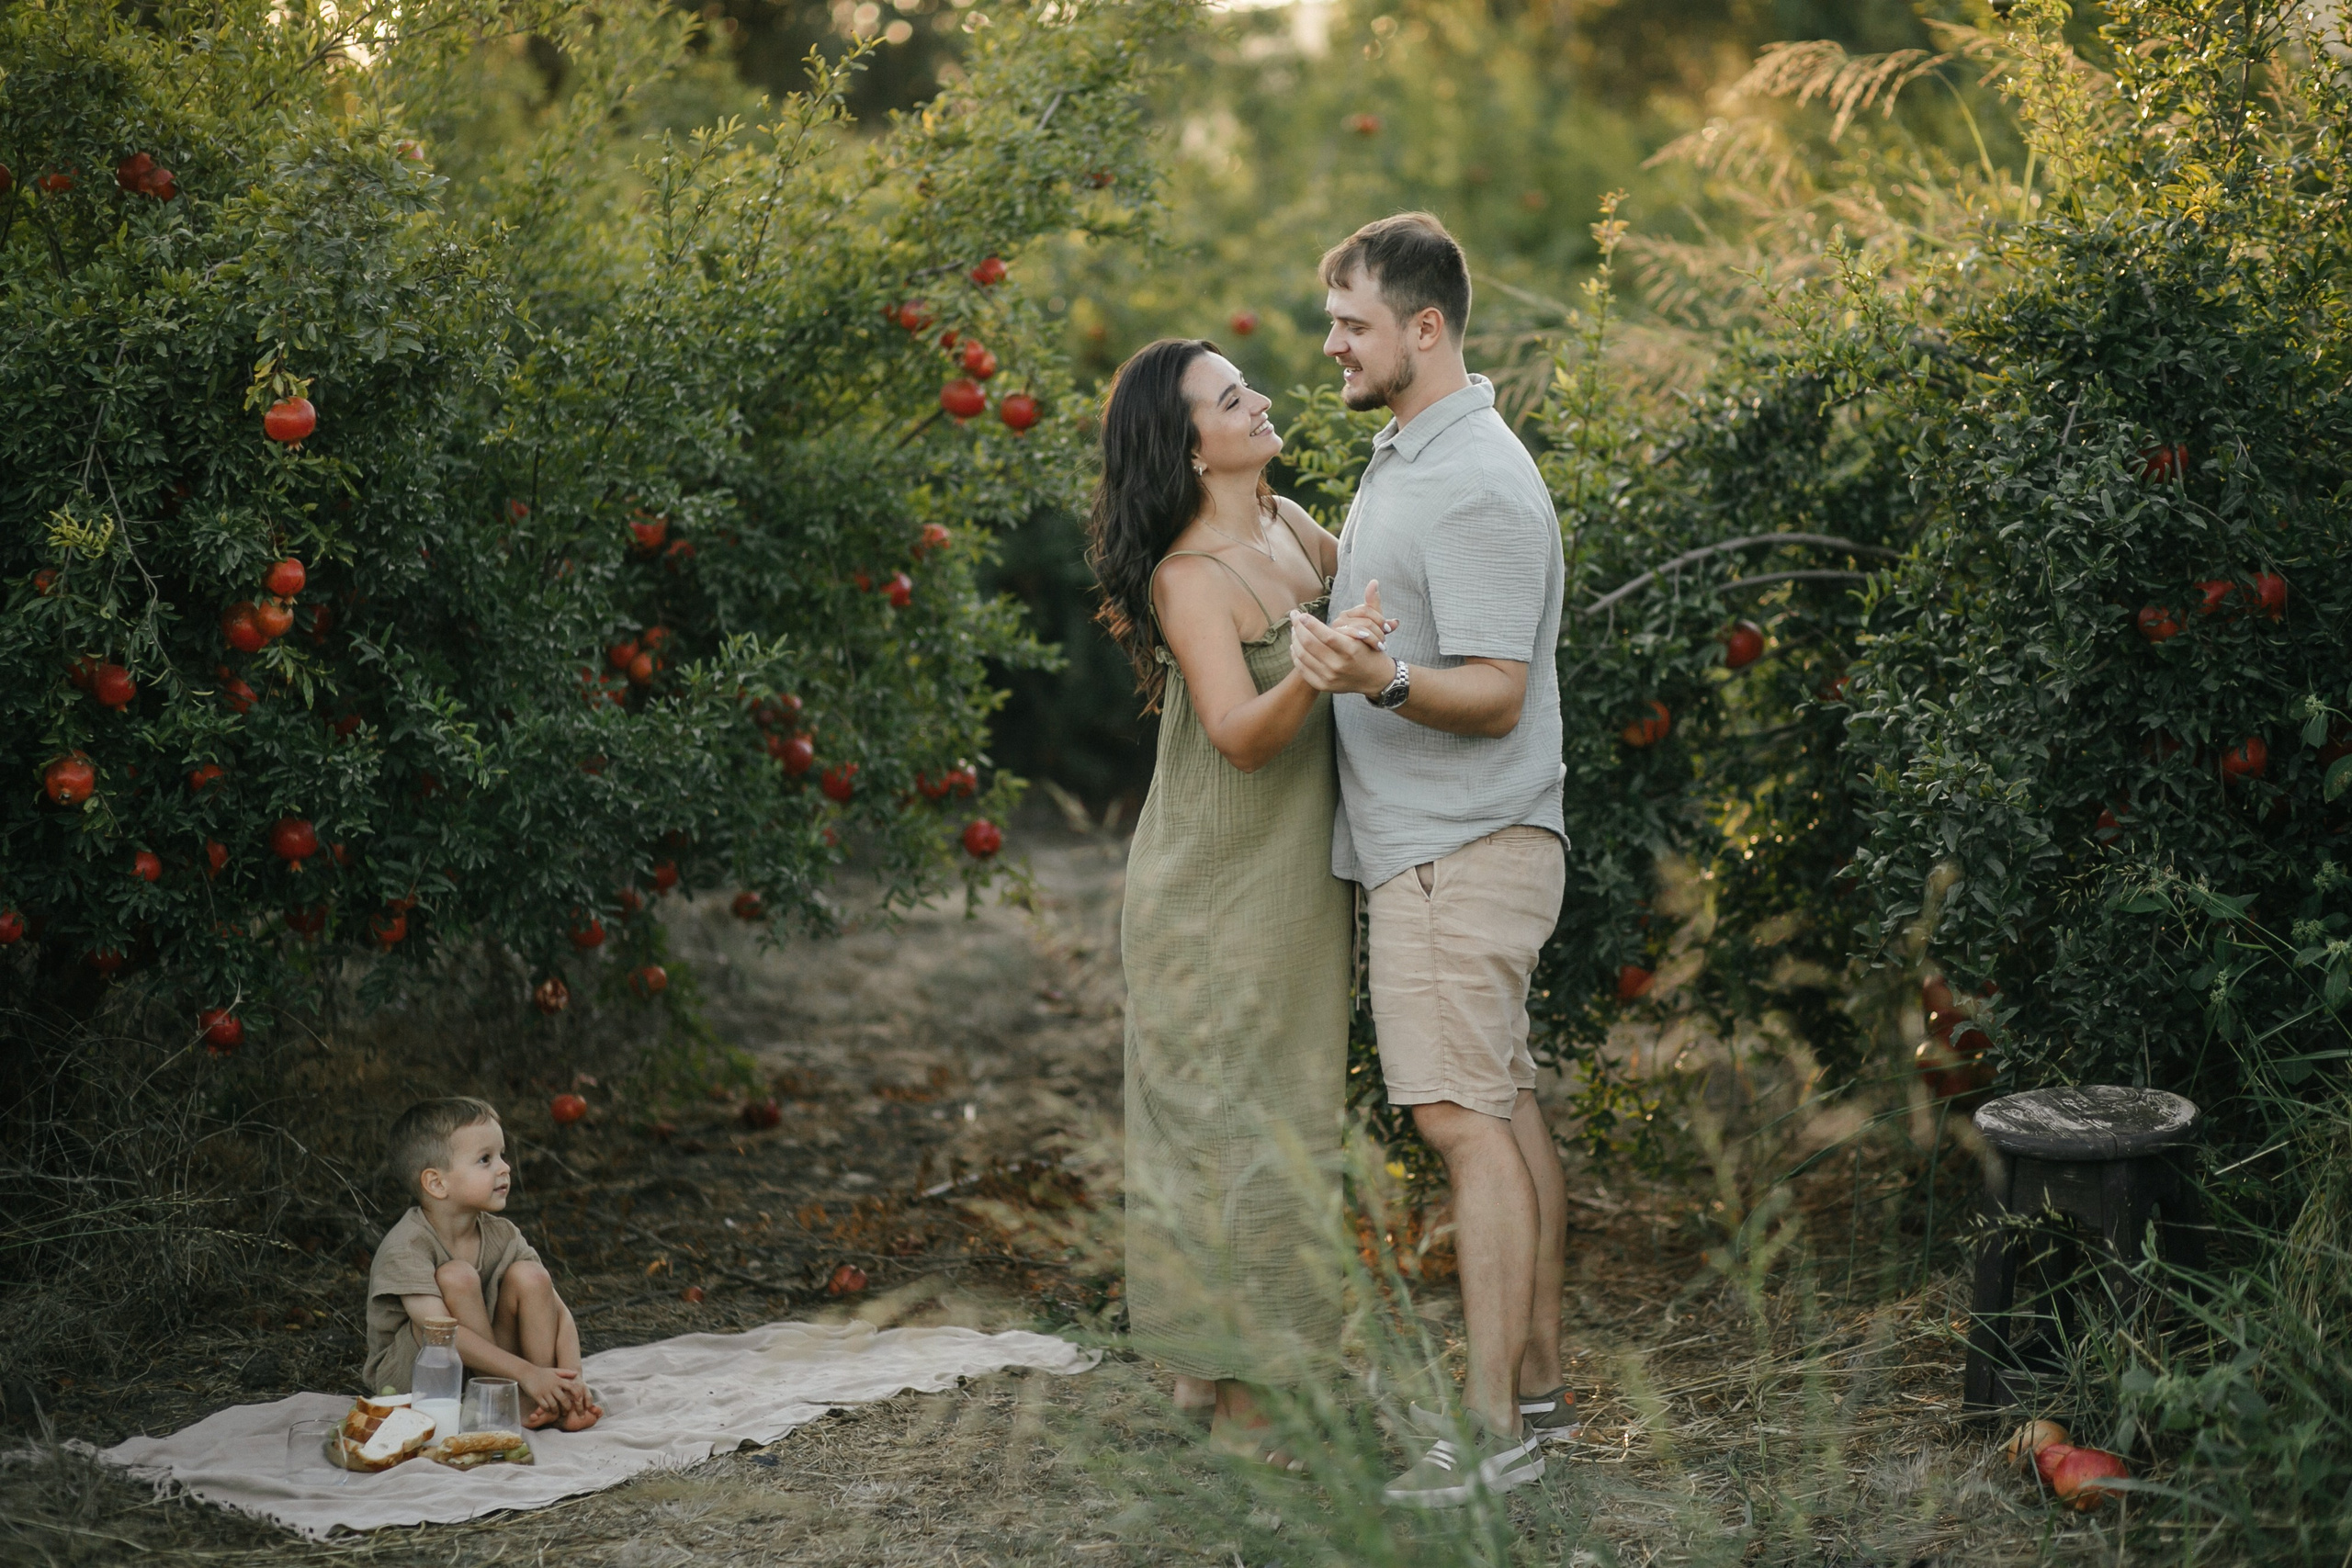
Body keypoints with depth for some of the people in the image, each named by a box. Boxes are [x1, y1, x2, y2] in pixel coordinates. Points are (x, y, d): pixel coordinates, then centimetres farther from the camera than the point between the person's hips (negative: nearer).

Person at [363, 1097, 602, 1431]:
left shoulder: (502, 1236, -4)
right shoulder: (405, 1248, -23)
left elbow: (556, 1312, -5)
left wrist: (570, 1380, -24)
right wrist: (526, 1373, -38)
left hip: (486, 1366, 6)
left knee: (529, 1276, -15)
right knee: (456, 1277, -28)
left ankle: (550, 1405, -16)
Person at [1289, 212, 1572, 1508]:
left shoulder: (1477, 487, -17)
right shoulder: (1401, 457, 15)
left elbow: (1494, 695, -21)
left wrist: (1380, 682, -37)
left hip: (1460, 850, -10)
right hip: (1431, 844, 10)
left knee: (1466, 1120, -10)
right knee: (1507, 1111, 11)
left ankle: (1494, 1427, -7)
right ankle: (1538, 1385, 17)